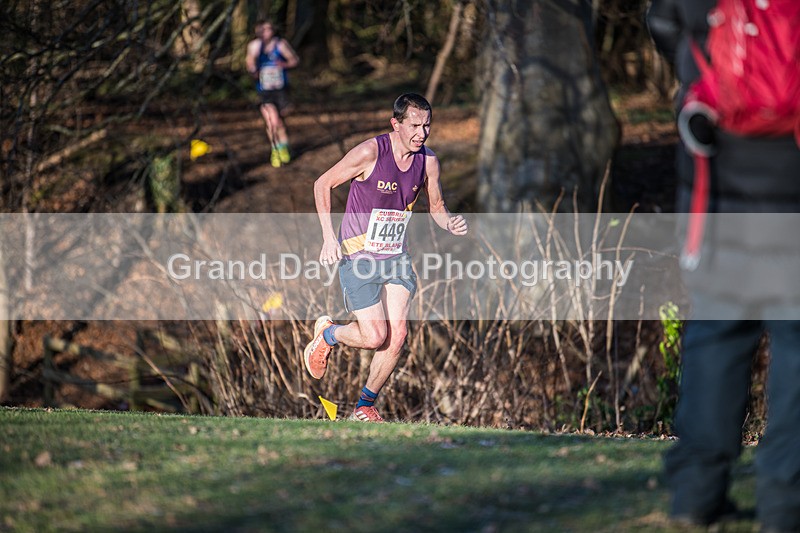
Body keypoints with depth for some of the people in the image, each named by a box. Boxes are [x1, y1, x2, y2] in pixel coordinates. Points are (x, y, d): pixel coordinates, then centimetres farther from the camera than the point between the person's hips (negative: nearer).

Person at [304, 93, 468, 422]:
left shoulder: (428, 161, -2)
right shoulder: (370, 152, -18)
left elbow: (436, 207, 13)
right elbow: (322, 184, -8)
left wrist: (450, 224, -10)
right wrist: (329, 236, -14)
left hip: (396, 256, 5)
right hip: (358, 256, -5)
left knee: (396, 337, -7)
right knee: (374, 337, -12)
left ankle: (366, 405, 14)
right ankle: (327, 334, 22)